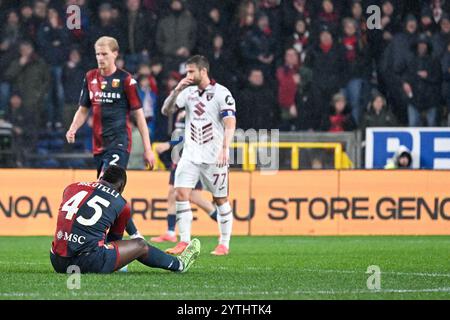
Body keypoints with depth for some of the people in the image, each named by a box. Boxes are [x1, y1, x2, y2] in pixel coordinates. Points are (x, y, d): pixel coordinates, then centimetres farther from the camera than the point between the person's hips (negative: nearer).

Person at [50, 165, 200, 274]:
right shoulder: (121, 204, 6)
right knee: (140, 245, 16)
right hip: (88, 262, -4)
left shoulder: (72, 188, 14)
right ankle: (179, 264, 39)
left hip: (57, 263, 4)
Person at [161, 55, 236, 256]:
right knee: (180, 194, -8)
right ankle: (184, 241, -3)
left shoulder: (222, 94, -8)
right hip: (190, 154, 5)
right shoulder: (188, 92, 9)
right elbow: (166, 111, 7)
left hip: (214, 156, -5)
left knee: (221, 200, 3)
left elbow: (230, 124, -13)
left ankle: (224, 244, 13)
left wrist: (225, 149, -24)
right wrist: (176, 90, -8)